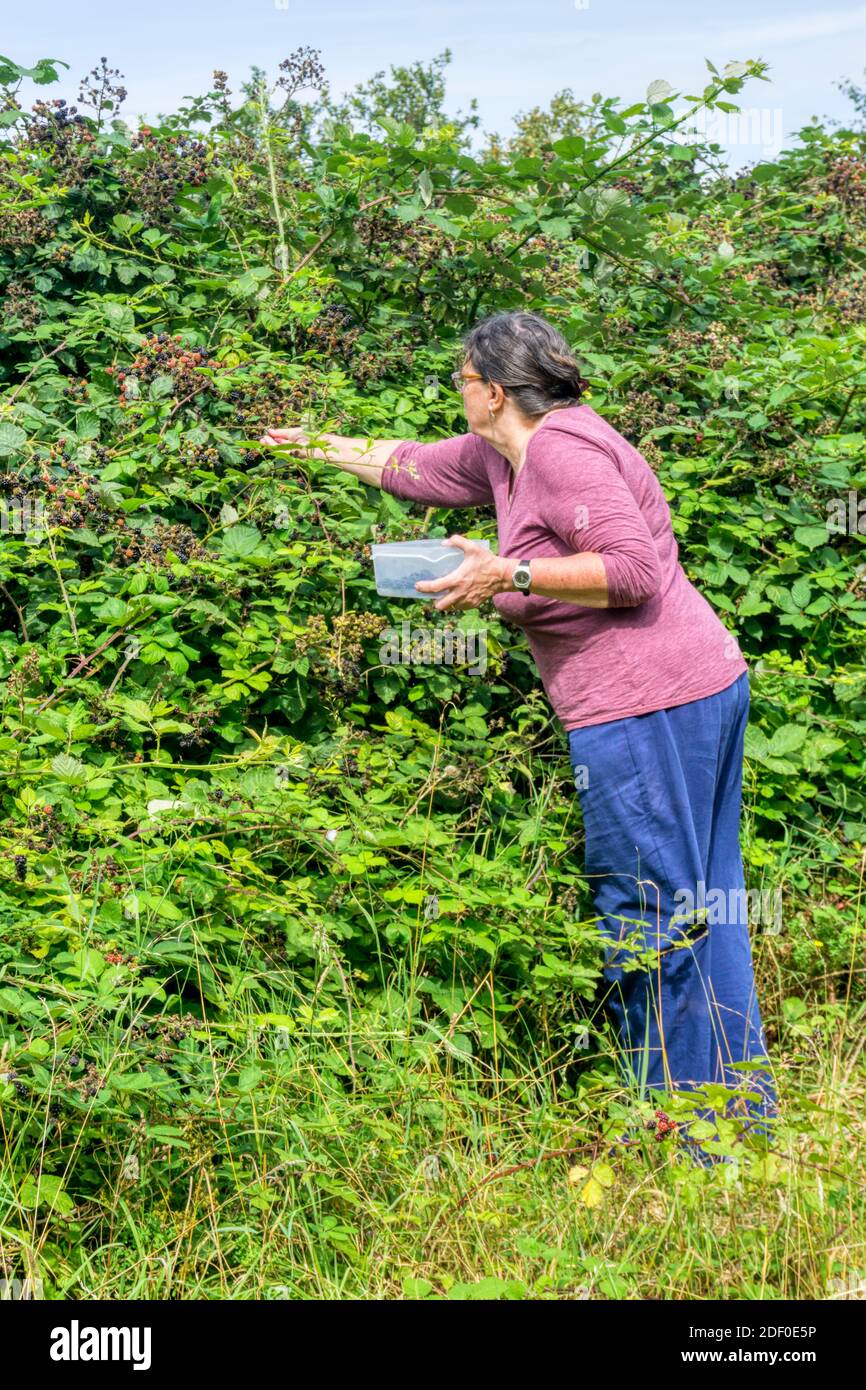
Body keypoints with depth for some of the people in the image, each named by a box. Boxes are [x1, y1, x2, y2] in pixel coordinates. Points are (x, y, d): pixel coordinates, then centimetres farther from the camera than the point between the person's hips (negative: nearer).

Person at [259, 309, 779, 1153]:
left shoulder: (560, 449, -12)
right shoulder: (502, 455, 18)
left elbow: (634, 568, -19)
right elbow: (412, 468, 32)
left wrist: (507, 574, -19)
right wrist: (313, 445, 39)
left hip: (644, 705, -10)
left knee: (646, 913, -4)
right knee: (701, 906, 13)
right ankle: (742, 1099, 22)